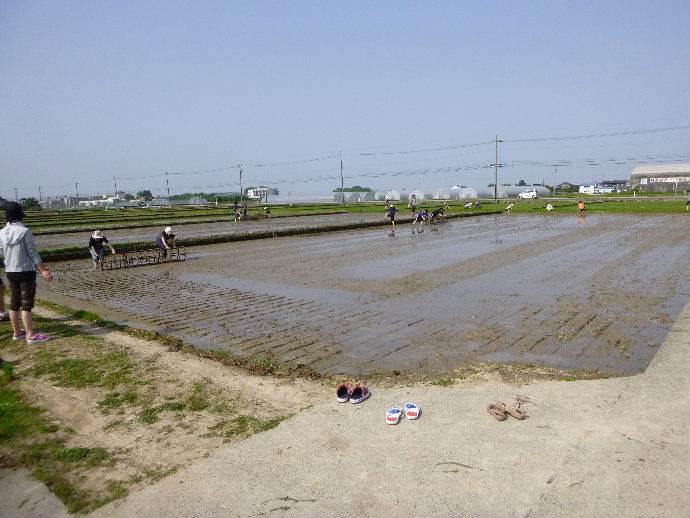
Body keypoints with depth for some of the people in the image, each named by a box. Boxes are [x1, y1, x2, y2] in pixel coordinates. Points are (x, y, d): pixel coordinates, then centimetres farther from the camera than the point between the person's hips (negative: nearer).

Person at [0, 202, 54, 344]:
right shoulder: (24, 231, -15)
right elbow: (33, 253, -14)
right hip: (26, 272, -6)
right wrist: (43, 270, -9)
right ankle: (30, 334, 2)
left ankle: (17, 332, 23)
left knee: (14, 301, 14)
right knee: (26, 303, -2)